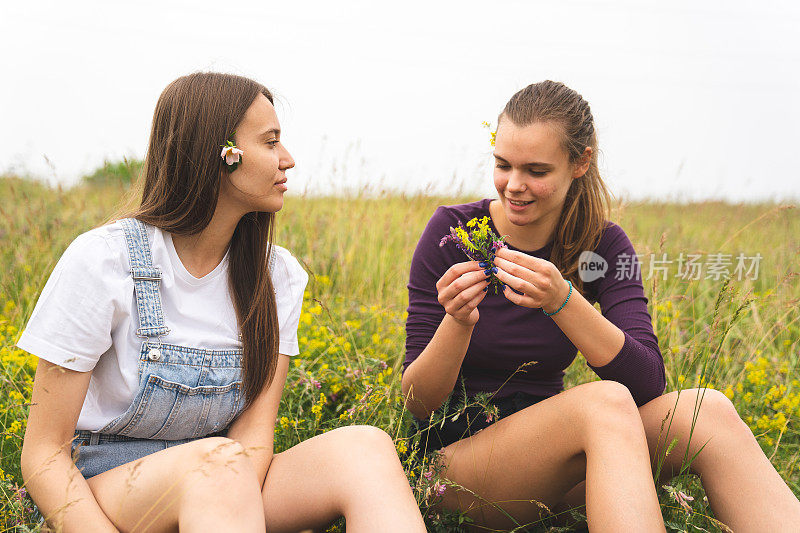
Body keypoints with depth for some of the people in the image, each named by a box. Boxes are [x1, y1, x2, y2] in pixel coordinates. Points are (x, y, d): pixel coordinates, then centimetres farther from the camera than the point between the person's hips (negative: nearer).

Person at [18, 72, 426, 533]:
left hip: (224, 482, 5)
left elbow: (254, 437, -7)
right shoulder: (102, 260, -12)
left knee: (365, 446, -26)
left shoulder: (278, 276, 1)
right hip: (100, 488, -4)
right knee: (218, 461, -39)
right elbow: (43, 456, -12)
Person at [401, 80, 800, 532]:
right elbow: (418, 403, -10)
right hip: (458, 455, -3)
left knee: (706, 410, -24)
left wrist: (563, 300, -29)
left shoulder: (603, 246, -1)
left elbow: (649, 385, -16)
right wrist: (457, 322, -29)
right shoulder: (452, 232, -9)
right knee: (606, 401, -33)